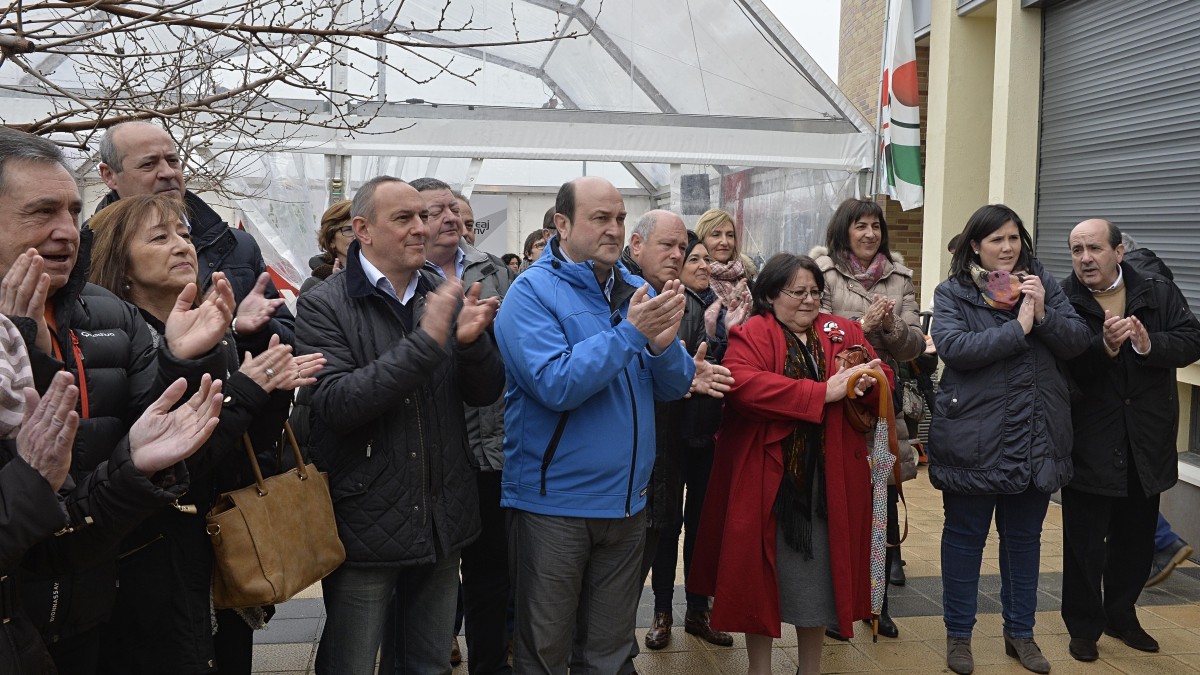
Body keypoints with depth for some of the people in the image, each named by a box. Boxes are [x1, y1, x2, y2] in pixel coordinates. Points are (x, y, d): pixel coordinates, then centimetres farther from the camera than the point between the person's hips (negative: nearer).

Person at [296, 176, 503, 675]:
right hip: (365, 526, -4)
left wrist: (472, 341, -18)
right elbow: (335, 406, -22)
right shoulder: (325, 305, -10)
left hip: (442, 522, 5)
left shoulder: (444, 297, 5)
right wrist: (425, 341, -28)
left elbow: (485, 393, 3)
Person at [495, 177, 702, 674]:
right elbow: (556, 386, -24)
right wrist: (630, 333, -24)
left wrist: (663, 344, -18)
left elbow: (675, 387, 2)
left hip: (627, 500, 5)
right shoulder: (532, 292, -11)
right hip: (554, 503, -5)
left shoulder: (636, 291, 5)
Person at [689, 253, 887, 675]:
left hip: (828, 480, 4)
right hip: (766, 479, -4)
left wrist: (868, 383, -16)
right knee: (761, 574, 6)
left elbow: (883, 382, 9)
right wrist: (822, 392, -23)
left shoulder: (844, 333, 12)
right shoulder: (750, 334, -4)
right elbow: (742, 383, -23)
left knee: (818, 574, 13)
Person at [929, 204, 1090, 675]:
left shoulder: (1043, 284, 7)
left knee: (1024, 537, 16)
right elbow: (953, 346, -20)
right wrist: (1018, 328, -21)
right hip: (974, 438, -4)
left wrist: (1043, 315, -17)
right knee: (965, 535, 9)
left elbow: (1079, 342, 0)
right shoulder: (952, 293, -4)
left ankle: (1020, 633, 33)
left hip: (1037, 438, 4)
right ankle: (958, 634, 24)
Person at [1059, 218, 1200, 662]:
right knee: (1084, 540, 5)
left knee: (1136, 537, 18)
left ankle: (1121, 615, 37)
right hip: (1089, 445, -4)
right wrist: (1104, 347, -33)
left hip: (1147, 441, 4)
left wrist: (1149, 344, -26)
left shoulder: (1160, 293, 2)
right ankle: (1083, 625, 21)